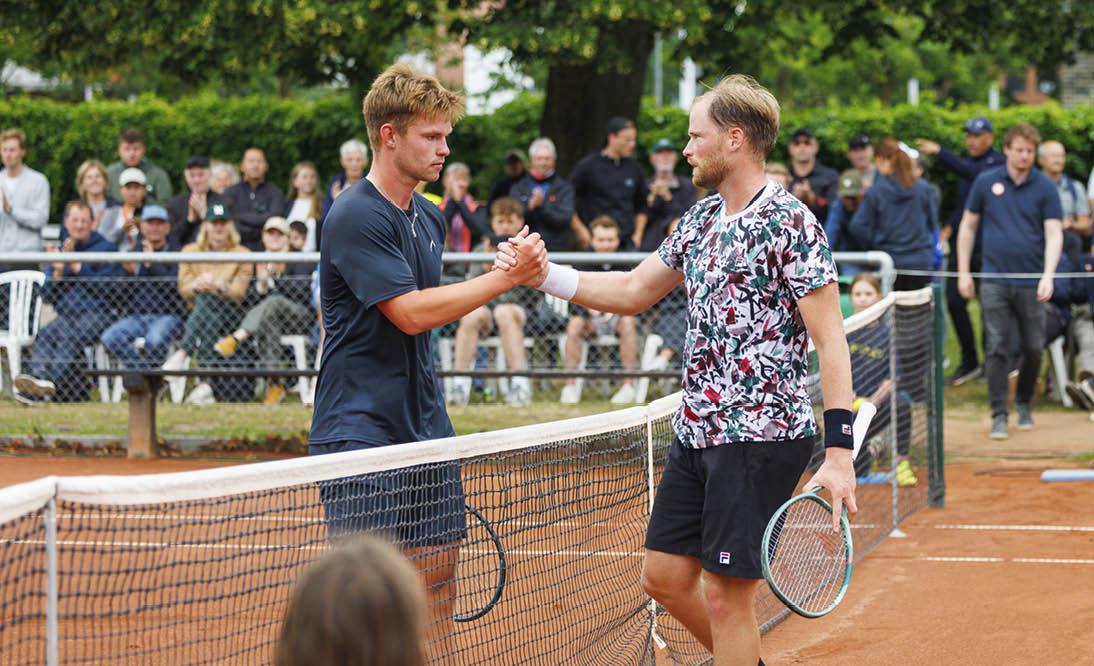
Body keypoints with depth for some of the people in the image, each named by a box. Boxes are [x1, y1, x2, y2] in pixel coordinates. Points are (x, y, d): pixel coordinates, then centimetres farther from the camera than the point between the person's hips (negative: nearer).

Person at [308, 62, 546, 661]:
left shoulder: (429, 217, 12)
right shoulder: (356, 216, -15)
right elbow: (411, 313, -21)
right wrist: (505, 278, -19)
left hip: (423, 426, 8)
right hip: (359, 428, -8)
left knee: (439, 568, 8)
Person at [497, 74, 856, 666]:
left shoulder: (789, 224, -13)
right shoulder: (701, 220, 13)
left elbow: (831, 341, -16)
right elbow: (633, 292, 24)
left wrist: (839, 453, -22)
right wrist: (545, 274, 11)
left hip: (760, 436, -8)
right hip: (697, 433, 9)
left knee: (724, 593, -6)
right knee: (665, 578, 11)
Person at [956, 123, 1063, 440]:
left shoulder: (1045, 188, 2)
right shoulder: (986, 182, 5)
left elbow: (1054, 234, -3)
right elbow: (968, 226, 13)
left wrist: (1048, 276, -17)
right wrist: (963, 272, 8)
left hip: (1031, 283, 0)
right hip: (994, 280, 0)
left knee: (1034, 349, 5)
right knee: (996, 349, -6)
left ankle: (1024, 404, 28)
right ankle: (998, 416, -2)